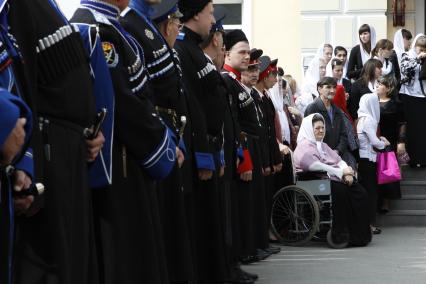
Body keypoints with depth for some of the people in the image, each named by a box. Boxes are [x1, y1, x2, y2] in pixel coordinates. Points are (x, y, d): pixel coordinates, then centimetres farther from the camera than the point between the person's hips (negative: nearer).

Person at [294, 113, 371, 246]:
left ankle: (360, 234, -14)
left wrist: (347, 173, -6)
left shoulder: (323, 145, 27)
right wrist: (341, 172, -14)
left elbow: (339, 160, 17)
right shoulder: (304, 147, -2)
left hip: (336, 178, 8)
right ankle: (340, 234, -26)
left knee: (359, 192, -14)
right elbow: (316, 166, -16)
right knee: (341, 192, -33)